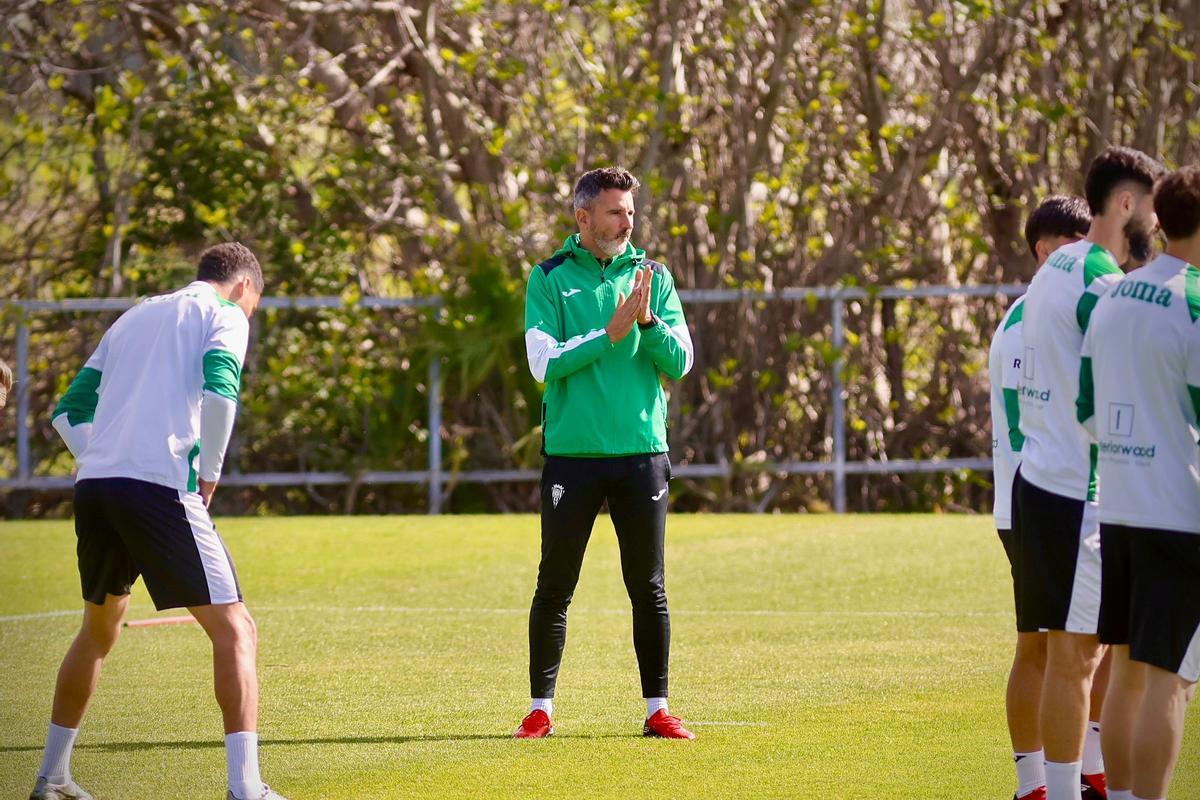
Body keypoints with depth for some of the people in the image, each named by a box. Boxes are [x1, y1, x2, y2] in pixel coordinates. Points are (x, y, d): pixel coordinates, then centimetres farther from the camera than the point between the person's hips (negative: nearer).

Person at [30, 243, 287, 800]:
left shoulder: (135, 316, 26)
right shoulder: (226, 315, 6)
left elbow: (69, 411, 24)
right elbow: (219, 392, -14)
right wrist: (210, 474, -3)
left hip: (94, 483, 7)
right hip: (160, 486, -7)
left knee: (98, 630, 25)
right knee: (234, 632, -4)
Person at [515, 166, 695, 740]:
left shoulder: (652, 277, 8)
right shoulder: (550, 279, 2)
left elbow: (680, 362, 1)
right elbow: (545, 363, -9)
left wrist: (648, 320, -16)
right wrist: (612, 332, -16)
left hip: (641, 452, 2)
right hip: (571, 453, -2)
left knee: (648, 588, 4)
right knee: (554, 588, 1)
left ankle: (657, 708, 10)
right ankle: (541, 708, 9)